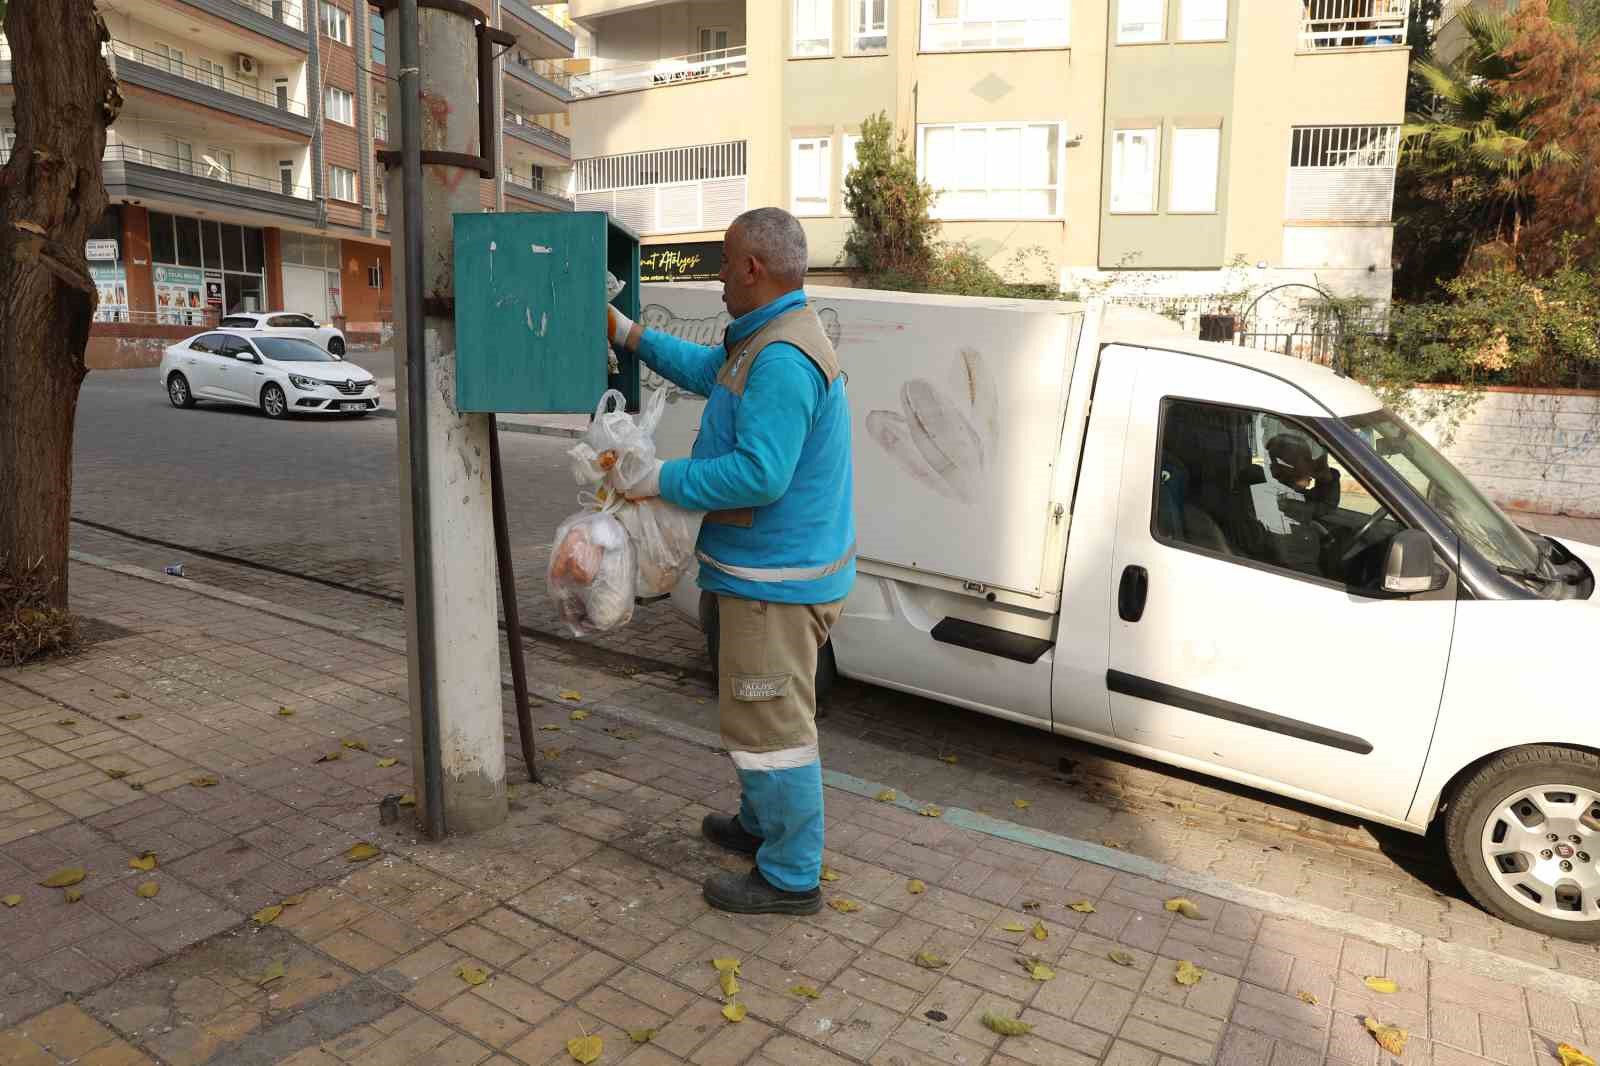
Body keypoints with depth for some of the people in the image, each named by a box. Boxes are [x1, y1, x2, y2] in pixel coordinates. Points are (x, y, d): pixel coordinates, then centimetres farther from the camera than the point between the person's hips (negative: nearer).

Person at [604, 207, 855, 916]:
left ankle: (790, 878, 14)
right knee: (760, 710, 24)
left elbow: (760, 475, -30)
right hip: (771, 568, 11)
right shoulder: (762, 341, 11)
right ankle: (762, 824, 43)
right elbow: (702, 369, 27)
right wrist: (624, 332, 25)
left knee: (769, 721, 0)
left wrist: (660, 479, -21)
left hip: (778, 579, -11)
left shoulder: (782, 359, -25)